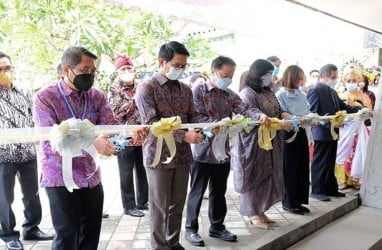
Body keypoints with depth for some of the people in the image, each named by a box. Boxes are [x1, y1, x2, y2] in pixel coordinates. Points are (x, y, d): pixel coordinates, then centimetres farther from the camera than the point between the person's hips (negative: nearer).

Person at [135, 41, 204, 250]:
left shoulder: (185, 89, 11)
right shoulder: (147, 87, -9)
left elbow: (193, 116, 10)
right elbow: (152, 123, -18)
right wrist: (183, 135, -25)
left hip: (182, 155, 6)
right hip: (158, 155, -6)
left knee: (177, 205, 15)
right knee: (160, 207, 6)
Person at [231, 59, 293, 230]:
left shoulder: (268, 93, 13)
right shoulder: (247, 93, -14)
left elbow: (279, 111, 11)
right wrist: (281, 125, -24)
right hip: (253, 143, -8)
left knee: (266, 177, 12)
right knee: (254, 177, 1)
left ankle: (260, 211, 23)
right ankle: (253, 214, 13)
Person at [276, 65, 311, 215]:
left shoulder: (300, 94, 11)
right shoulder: (280, 94, -9)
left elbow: (307, 113, 13)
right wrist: (298, 119, -25)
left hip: (301, 132, 7)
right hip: (289, 134, -6)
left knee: (302, 167, 10)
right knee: (290, 168, 3)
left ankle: (298, 201, 22)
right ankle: (289, 202, 15)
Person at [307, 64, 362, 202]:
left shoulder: (332, 91, 14)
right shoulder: (315, 91, -14)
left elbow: (343, 107, 12)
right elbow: (312, 114, -19)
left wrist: (360, 110, -3)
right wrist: (328, 123, -26)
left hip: (333, 133, 9)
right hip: (322, 133, -9)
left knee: (330, 163, 16)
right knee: (320, 163, 1)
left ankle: (331, 188, 27)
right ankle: (317, 190, 11)